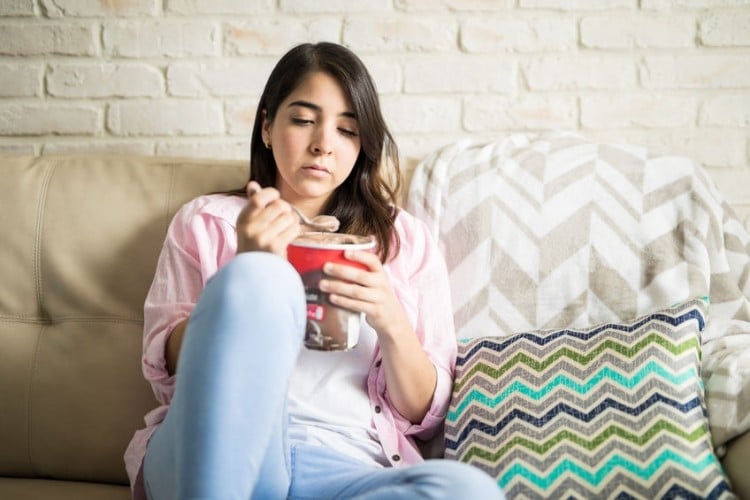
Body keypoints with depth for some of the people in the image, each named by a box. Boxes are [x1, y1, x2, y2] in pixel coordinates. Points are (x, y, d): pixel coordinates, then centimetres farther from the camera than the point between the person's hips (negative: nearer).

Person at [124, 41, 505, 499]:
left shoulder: (405, 239, 17)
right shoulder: (205, 221, 15)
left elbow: (424, 416, 12)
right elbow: (166, 374, 5)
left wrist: (391, 323, -8)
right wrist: (247, 269, -9)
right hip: (213, 461, -1)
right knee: (259, 276, -29)